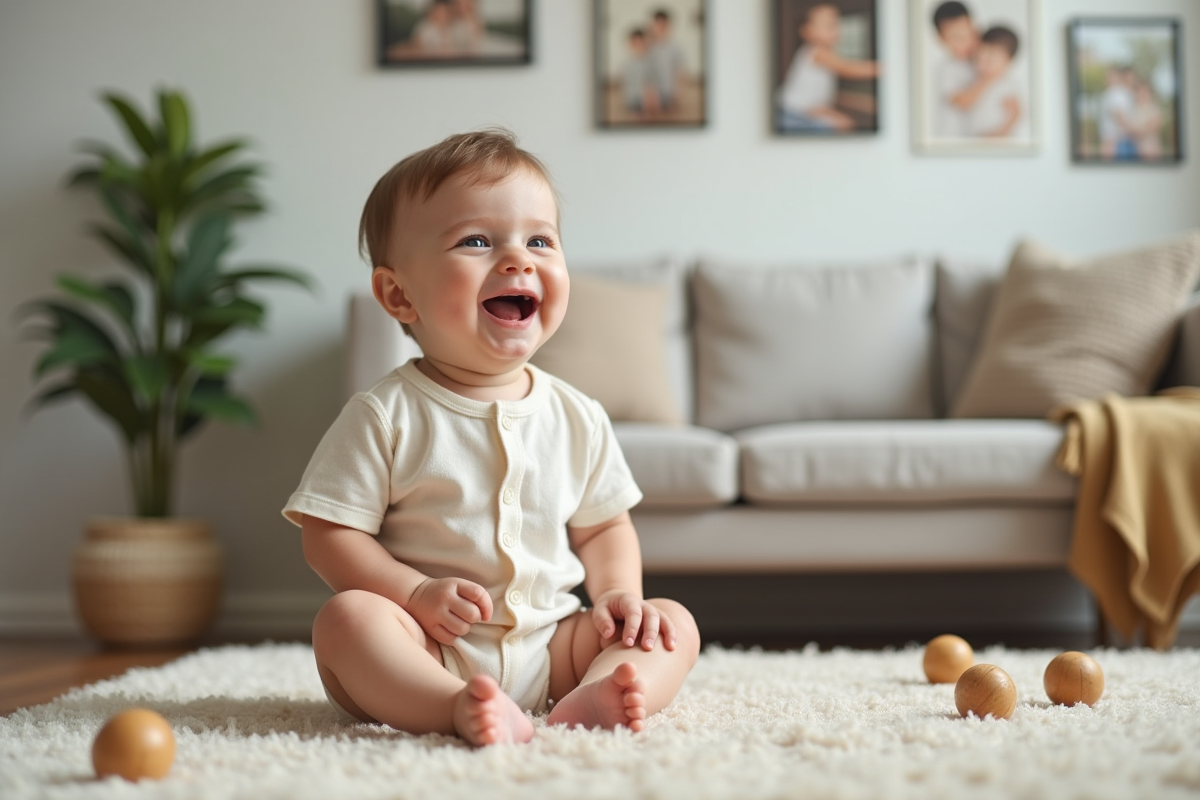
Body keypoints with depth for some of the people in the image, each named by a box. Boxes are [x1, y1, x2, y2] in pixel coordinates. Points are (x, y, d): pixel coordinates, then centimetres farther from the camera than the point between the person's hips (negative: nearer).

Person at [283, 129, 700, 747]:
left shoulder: (579, 418, 7)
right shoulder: (385, 416, -5)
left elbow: (605, 527, 17)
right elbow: (329, 535, -6)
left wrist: (618, 592, -4)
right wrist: (416, 593, -20)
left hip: (549, 648, 4)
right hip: (429, 651, -4)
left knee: (673, 626, -11)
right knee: (346, 618, -30)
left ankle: (592, 698, -38)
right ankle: (459, 709, -48)